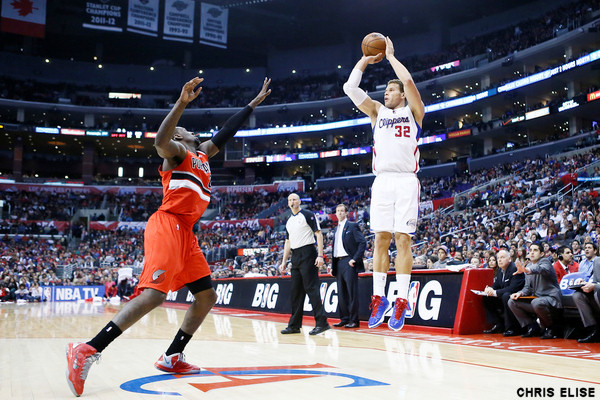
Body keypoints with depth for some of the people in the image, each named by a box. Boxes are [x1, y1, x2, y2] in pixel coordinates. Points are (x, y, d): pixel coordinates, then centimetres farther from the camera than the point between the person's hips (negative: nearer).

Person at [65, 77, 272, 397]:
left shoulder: (201, 155, 26)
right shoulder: (176, 152, 3)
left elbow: (225, 133, 34)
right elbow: (159, 141, -21)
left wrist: (254, 103, 37)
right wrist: (182, 102, -29)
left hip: (185, 232, 9)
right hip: (167, 224, -9)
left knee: (207, 297, 8)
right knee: (154, 294, -22)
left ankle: (171, 358, 12)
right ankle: (87, 352, -21)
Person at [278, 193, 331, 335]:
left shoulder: (308, 215, -3)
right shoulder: (289, 221, 19)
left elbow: (319, 234, -8)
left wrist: (320, 255, -17)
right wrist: (284, 262, 16)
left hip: (307, 254, -8)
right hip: (295, 257, 8)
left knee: (311, 288, -11)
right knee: (296, 291, 9)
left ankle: (321, 323, -9)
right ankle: (294, 325, 14)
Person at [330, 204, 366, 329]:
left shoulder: (352, 226, -1)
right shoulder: (336, 229, 21)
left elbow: (362, 243, -9)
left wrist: (355, 259, -16)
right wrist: (333, 266, 17)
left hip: (349, 262, -7)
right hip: (338, 262, 7)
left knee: (352, 292, -7)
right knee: (341, 293, 8)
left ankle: (353, 320, -4)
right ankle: (344, 319, 14)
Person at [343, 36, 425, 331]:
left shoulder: (413, 111, 10)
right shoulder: (377, 111, 20)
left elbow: (408, 80, -8)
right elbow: (350, 88, 10)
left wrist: (390, 56, 4)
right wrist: (366, 59, 11)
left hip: (406, 181, -3)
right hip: (382, 181, 4)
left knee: (403, 240, -6)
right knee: (380, 240, 1)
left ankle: (402, 301, -4)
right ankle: (379, 298, 7)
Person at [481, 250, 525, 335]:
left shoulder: (515, 269, -18)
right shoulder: (499, 270, 9)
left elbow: (513, 288, -28)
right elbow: (496, 285, 13)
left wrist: (496, 292, -31)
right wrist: (490, 289, -13)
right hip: (503, 297, 9)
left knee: (506, 296, -37)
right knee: (486, 298, 0)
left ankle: (512, 328, -25)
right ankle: (497, 325, -2)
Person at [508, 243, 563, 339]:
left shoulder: (545, 261, -10)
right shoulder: (528, 266, 13)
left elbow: (542, 269, -36)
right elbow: (528, 287, 13)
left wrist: (527, 270, -57)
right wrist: (520, 293, -10)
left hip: (551, 298, -8)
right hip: (536, 298, 8)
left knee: (536, 303, -38)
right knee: (512, 302, -3)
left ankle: (550, 328, -10)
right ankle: (533, 327, 1)